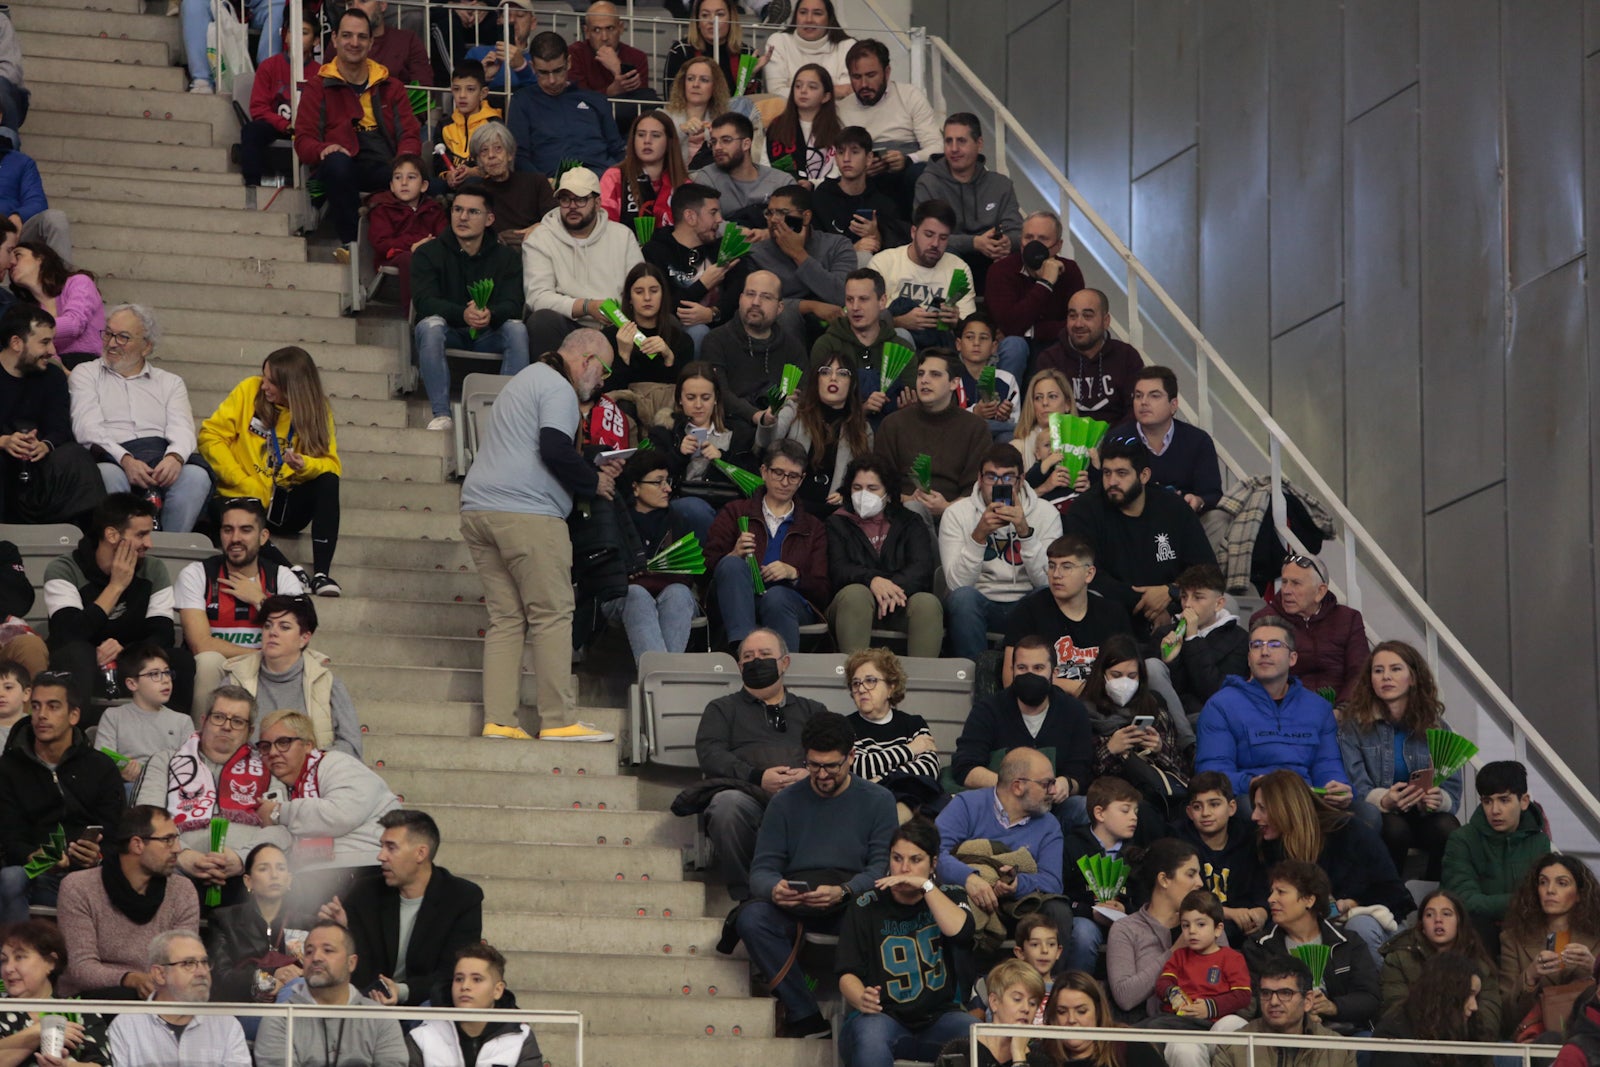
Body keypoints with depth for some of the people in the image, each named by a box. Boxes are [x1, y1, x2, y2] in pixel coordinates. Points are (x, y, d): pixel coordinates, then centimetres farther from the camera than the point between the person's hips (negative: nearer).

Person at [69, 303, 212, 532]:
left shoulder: (170, 383, 26)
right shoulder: (86, 375, 20)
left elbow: (182, 429, 8)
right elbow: (87, 429, 2)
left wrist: (175, 457, -20)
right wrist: (125, 460, -19)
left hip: (165, 459, 2)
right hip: (113, 458, -2)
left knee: (196, 477, -32)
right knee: (109, 475, -38)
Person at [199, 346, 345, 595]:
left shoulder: (318, 410, 2)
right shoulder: (250, 390, -2)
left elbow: (331, 465, -7)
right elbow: (210, 435, -5)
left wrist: (305, 465, -30)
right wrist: (243, 482, -13)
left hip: (285, 507, 2)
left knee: (328, 482, -28)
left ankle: (321, 573, -33)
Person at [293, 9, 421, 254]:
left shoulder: (390, 86, 21)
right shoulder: (319, 87, 12)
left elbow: (410, 134, 14)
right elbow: (303, 139, 4)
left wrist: (406, 157, -11)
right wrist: (323, 150, -21)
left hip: (386, 169, 1)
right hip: (344, 167, -1)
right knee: (336, 163, -40)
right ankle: (350, 241, -28)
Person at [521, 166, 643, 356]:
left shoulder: (623, 236, 15)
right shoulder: (539, 240, 6)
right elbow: (537, 296, -7)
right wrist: (587, 307, -20)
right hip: (566, 329, -1)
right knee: (543, 319, -35)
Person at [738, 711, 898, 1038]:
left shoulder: (877, 800, 9)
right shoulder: (785, 803, 14)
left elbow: (883, 867, -3)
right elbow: (762, 868, 6)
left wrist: (843, 892, -24)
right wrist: (773, 888, -20)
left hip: (854, 903, -2)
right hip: (793, 905, 2)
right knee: (751, 918, -30)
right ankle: (805, 1015, -29)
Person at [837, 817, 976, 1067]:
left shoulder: (948, 898, 14)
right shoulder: (866, 907, 6)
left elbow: (960, 931, -11)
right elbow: (848, 973, -4)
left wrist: (926, 885, -8)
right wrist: (861, 999, -26)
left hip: (939, 1017, 2)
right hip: (884, 1016, -2)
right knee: (870, 1041, -38)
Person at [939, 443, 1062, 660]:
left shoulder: (1046, 513, -1)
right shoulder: (957, 513, -3)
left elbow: (1047, 581, -12)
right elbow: (956, 583, -14)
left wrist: (1025, 532, -24)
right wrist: (979, 535, -27)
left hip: (1025, 608, 1)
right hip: (981, 605, -1)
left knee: (1050, 597, -31)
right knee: (963, 596, -33)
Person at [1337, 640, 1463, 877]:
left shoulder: (1435, 726, 8)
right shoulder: (1353, 726, 1)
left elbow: (1453, 789, 1)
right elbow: (1354, 787, -10)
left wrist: (1437, 800, -24)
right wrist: (1384, 800, -33)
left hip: (1425, 817, 2)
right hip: (1380, 817, -2)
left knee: (1447, 829, -31)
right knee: (1395, 828, -36)